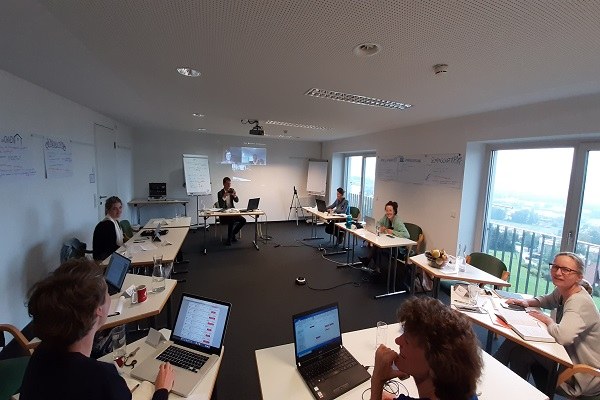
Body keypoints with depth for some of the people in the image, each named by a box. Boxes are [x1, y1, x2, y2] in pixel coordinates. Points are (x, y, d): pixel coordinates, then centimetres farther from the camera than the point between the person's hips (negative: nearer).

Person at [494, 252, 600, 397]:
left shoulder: (580, 302, -29)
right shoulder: (562, 291, -3)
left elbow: (563, 336, -43)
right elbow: (548, 300, 21)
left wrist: (547, 320, -21)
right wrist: (527, 302, -1)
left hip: (584, 376, -8)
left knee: (519, 350, -7)